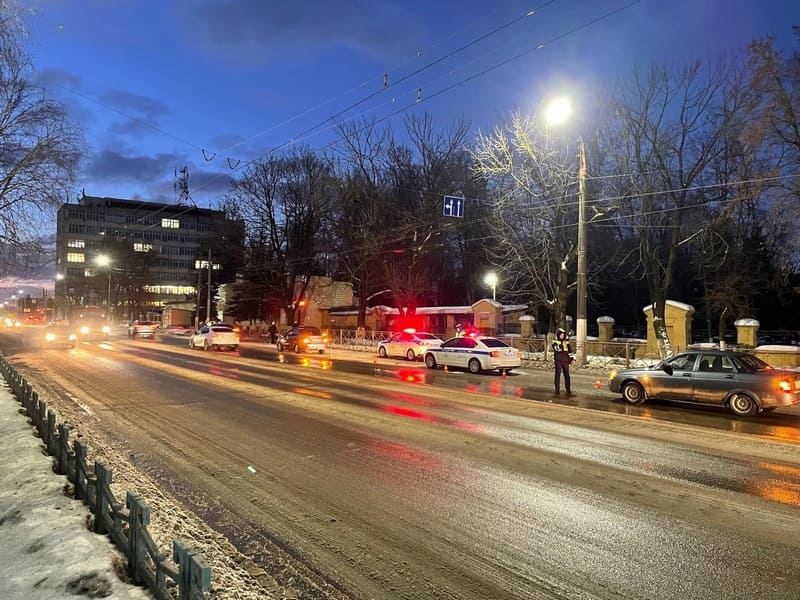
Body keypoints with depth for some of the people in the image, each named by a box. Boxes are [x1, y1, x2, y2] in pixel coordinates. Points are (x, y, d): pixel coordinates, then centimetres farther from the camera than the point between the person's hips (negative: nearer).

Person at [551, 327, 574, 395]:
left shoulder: (566, 342, 11)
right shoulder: (555, 341, -1)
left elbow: (570, 350, 15)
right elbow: (556, 348, -20)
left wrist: (571, 359, 10)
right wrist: (561, 344, -31)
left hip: (565, 361, 3)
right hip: (558, 361, -3)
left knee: (567, 375, 3)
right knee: (557, 375, 0)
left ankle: (568, 390, 8)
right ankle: (557, 389, 8)